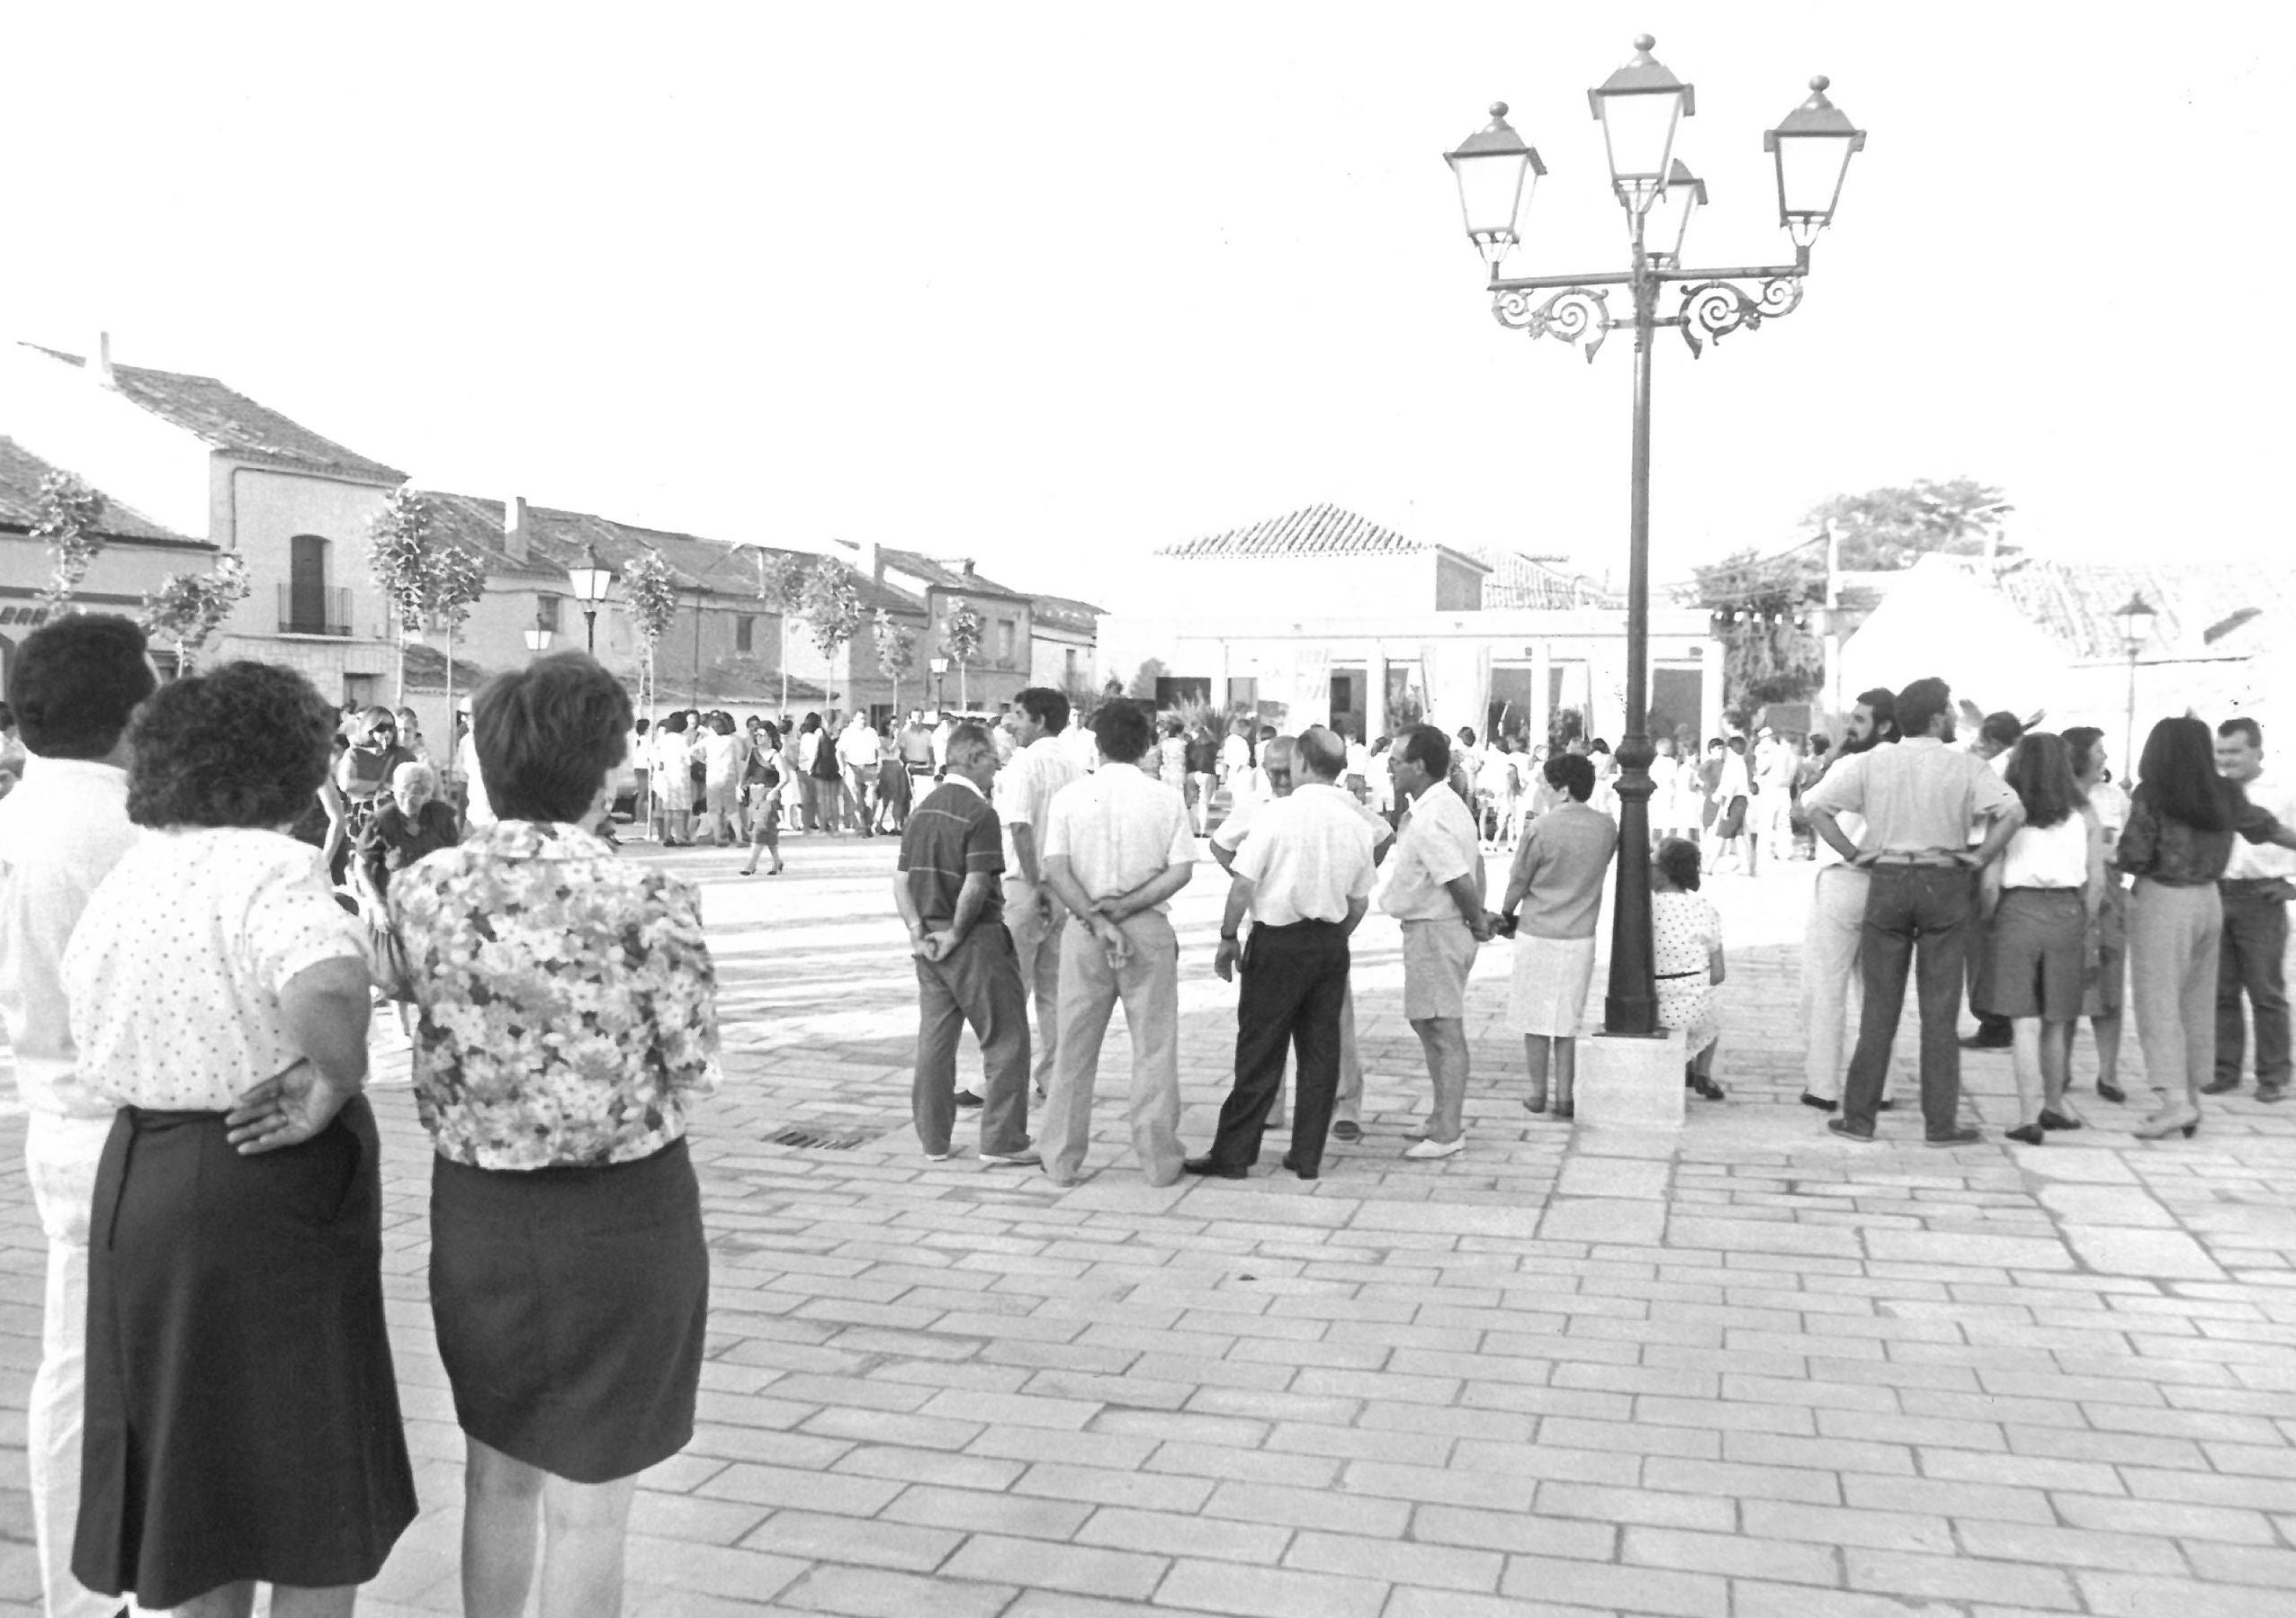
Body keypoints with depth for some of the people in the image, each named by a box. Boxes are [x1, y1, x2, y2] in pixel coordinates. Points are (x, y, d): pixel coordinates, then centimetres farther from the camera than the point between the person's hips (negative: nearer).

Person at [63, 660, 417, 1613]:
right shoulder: (269, 868, -18)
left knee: (199, 1477, 18)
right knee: (317, 1496, 7)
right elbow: (325, 993, -38)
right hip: (270, 1198, -8)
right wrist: (338, 1084, -20)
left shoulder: (123, 884, 8)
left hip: (139, 1179, 8)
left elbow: (108, 1059, 14)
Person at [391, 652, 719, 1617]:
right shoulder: (646, 901, -19)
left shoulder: (419, 889, -5)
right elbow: (694, 1072, -11)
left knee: (495, 1476, 24)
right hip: (619, 1213, -4)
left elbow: (437, 1044, 2)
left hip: (473, 1206, 4)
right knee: (587, 1503, 11)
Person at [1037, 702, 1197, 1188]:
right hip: (1150, 930, -1)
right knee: (1154, 1049, 8)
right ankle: (1159, 1161, 12)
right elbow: (1180, 872, -7)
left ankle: (1062, 1161, 15)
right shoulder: (1167, 799, 0)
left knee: (1074, 1050, 10)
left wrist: (1096, 918, -11)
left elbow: (1054, 869, -9)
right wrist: (1125, 908, -9)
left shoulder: (1068, 797, 0)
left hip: (1083, 930, 1)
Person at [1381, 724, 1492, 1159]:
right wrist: (1478, 918, 12)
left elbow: (1460, 881, -25)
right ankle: (1446, 1117, 29)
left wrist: (1476, 923, -9)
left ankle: (1448, 1134, 4)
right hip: (1431, 930, 11)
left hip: (1435, 931, -11)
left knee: (1444, 1030, -3)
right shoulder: (1445, 804, 11)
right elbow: (1475, 865, 16)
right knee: (1428, 1024, 19)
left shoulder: (1430, 820, -23)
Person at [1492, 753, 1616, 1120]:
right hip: (1581, 936, 3)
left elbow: (1519, 881, -6)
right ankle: (1564, 1097, 12)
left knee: (1535, 1019, 9)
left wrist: (1506, 915, 13)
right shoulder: (1607, 827, -3)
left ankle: (1538, 1094, 16)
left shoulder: (1542, 827, -15)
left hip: (1538, 934, -3)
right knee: (1568, 1020, 12)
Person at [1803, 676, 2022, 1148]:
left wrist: (1853, 853, 0)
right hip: (1945, 884, -2)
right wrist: (1979, 858, -5)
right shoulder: (1964, 767, -3)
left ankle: (1859, 1117, 10)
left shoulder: (1872, 762, 2)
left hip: (1886, 881, 2)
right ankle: (1940, 1124, 9)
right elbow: (2012, 811, -15)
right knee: (1940, 1010, 5)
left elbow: (1815, 805, -4)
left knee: (1879, 1006, 8)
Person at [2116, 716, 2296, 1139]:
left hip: (2161, 900, -6)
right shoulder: (2225, 794, 4)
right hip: (2208, 899, 6)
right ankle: (2189, 1096, 20)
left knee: (2158, 1001, -3)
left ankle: (2176, 1099, -11)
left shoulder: (2151, 795, -12)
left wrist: (2108, 856, 7)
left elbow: (2133, 858, -14)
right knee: (2197, 1002, 13)